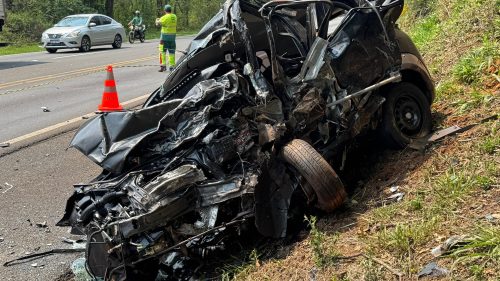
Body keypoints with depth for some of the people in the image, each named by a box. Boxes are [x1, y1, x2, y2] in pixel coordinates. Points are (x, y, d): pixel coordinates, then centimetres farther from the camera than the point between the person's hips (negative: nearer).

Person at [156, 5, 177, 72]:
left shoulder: (165, 17, -13)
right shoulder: (174, 17, 5)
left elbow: (157, 23, -11)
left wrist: (157, 20, 15)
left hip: (165, 35, -5)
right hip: (173, 36, 5)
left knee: (163, 51, 1)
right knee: (172, 52, 9)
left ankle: (163, 65, -5)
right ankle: (172, 66, 11)